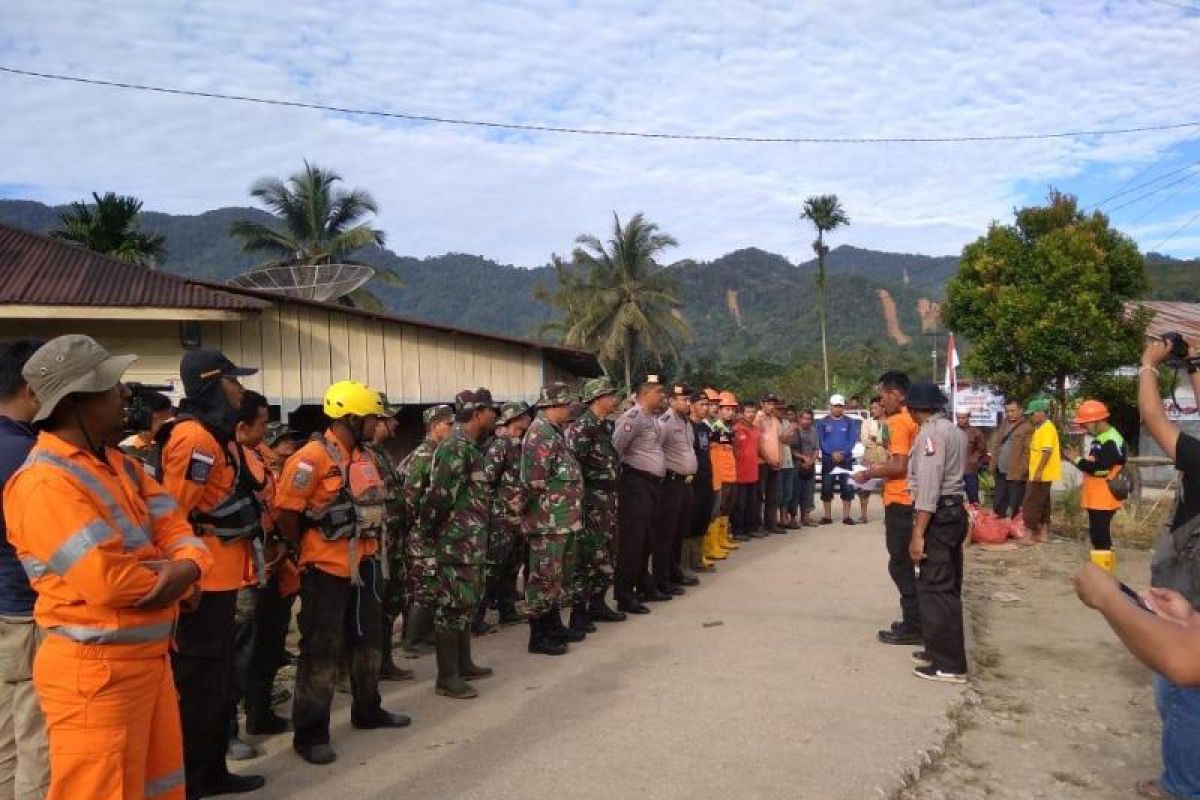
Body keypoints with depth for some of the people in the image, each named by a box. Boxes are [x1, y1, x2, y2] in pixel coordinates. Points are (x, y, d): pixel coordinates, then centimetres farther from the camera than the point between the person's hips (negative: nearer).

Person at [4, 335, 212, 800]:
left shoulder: (119, 465, 9)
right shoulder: (45, 484, -21)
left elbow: (173, 526, 5)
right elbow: (107, 580, -28)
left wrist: (187, 566, -18)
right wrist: (172, 577, -9)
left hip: (149, 656, 9)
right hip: (95, 671, -9)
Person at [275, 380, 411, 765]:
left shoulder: (363, 457, 9)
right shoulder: (312, 457, -18)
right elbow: (285, 509, -19)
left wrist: (370, 544, 15)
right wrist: (305, 550, -7)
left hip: (364, 563, 9)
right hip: (326, 568, -8)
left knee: (367, 639, 18)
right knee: (322, 650, -1)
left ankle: (368, 711, 35)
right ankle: (310, 733, 10)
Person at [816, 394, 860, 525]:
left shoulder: (850, 422, 7)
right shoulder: (823, 422, 5)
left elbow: (852, 439, -1)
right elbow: (821, 441, -1)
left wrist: (842, 453, -16)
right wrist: (832, 453, -15)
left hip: (846, 459, 0)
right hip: (828, 459, 0)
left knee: (847, 488, -1)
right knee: (827, 488, 0)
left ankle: (846, 516, 5)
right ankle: (827, 516, 7)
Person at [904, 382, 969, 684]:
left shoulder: (930, 432, -15)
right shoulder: (955, 430, 13)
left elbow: (928, 486, -22)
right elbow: (946, 473, 13)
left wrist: (918, 534, -23)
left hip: (938, 515, -10)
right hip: (954, 510, 10)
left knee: (935, 588, -4)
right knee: (948, 587, 16)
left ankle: (949, 664, 1)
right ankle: (942, 650, 27)